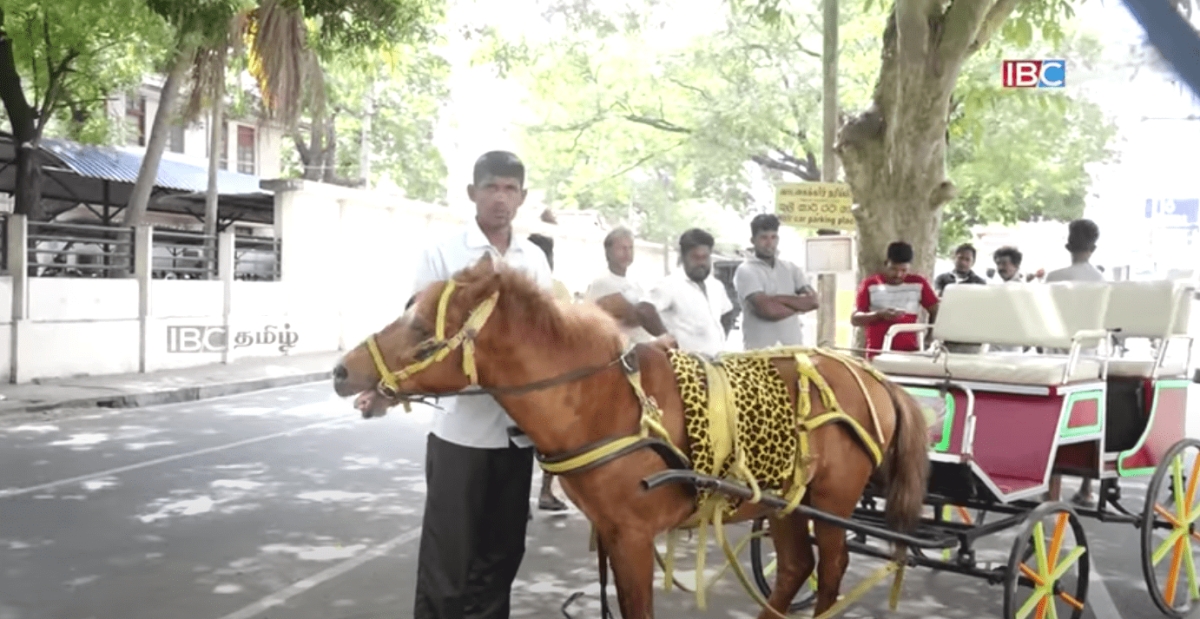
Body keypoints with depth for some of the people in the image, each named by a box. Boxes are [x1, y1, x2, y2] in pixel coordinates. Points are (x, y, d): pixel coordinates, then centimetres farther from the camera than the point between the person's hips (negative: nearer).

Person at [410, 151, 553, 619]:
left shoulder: (535, 259, 7)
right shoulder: (443, 254, -5)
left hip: (519, 425, 4)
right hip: (462, 425, -4)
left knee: (503, 549, 16)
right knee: (448, 550, 1)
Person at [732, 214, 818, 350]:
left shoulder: (790, 268, 11)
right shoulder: (746, 271, -6)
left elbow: (812, 300, 0)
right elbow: (767, 309, -18)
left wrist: (779, 298, -11)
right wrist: (798, 305, -3)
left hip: (794, 346, 5)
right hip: (760, 350, -5)